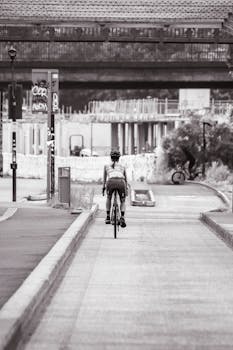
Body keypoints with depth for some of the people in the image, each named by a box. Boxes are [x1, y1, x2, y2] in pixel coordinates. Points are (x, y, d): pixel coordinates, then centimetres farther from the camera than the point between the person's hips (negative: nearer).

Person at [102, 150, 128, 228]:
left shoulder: (107, 166, 29)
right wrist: (126, 189, 54)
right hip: (120, 181, 0)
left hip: (111, 181, 0)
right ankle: (122, 217, -3)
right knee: (123, 201, 22)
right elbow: (125, 179, 40)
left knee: (108, 198, 31)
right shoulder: (122, 167, 31)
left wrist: (103, 188, 48)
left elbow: (104, 179, 35)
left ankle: (108, 217, 24)